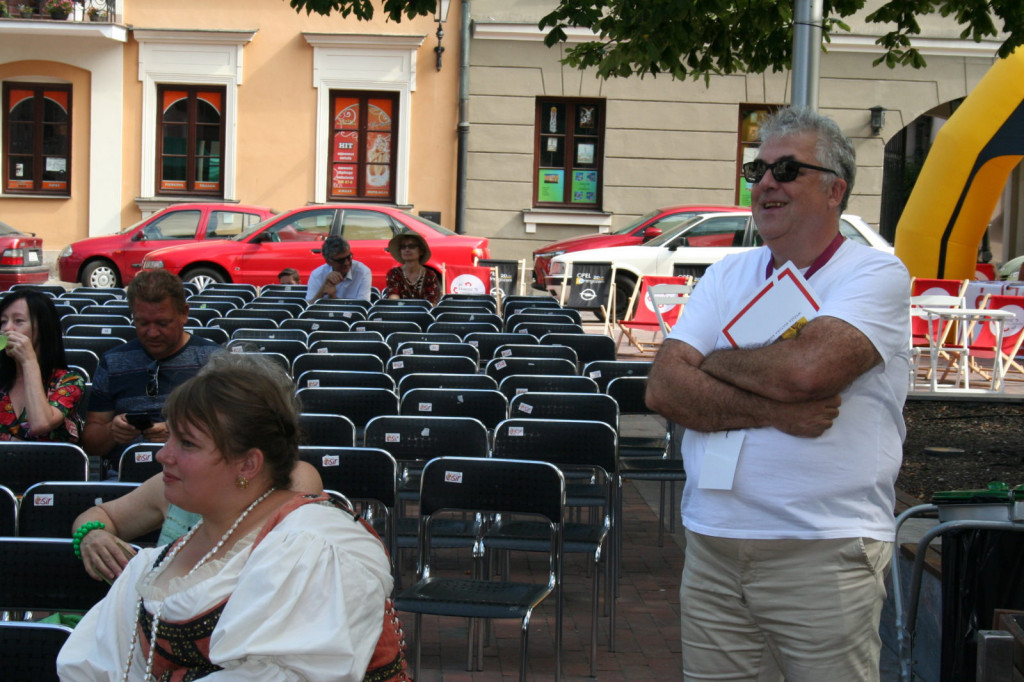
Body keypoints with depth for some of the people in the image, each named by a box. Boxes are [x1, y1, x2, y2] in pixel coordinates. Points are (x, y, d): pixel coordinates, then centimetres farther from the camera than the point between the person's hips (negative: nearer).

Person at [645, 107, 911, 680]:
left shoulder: (876, 275, -4)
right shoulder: (728, 276, 12)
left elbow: (807, 368, -22)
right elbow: (664, 388, -1)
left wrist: (714, 363, -5)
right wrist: (773, 411, -14)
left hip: (823, 554, -5)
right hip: (712, 547, 5)